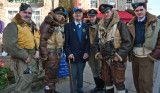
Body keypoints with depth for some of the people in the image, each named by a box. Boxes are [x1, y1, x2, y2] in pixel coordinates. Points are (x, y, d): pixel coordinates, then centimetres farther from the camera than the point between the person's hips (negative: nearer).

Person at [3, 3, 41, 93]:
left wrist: (37, 51, 2)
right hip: (22, 62, -8)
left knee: (30, 84, 21)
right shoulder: (13, 26, -11)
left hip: (33, 60, 8)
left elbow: (38, 40, 22)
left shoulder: (33, 26, 15)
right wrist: (25, 56, -20)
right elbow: (9, 45, -23)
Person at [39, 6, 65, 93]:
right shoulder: (48, 25, -13)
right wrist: (44, 55, -23)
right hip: (50, 54, -9)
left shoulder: (60, 25, 15)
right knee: (50, 76, -3)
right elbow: (42, 40, -19)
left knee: (54, 75, 20)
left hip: (57, 54, 9)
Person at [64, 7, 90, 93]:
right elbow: (66, 41, -3)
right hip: (72, 55, -3)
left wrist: (87, 52, -5)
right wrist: (68, 53, -12)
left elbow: (88, 40, 7)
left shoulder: (86, 26, 11)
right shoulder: (68, 26, 2)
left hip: (83, 55, 3)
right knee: (73, 75, 2)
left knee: (80, 74, 14)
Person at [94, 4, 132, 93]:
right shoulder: (101, 25, 10)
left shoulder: (120, 24, -8)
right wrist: (98, 53, 5)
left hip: (116, 59, -5)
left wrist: (119, 55, -16)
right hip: (104, 59, 6)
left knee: (118, 82, 2)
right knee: (107, 80, 18)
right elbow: (97, 41, 18)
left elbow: (128, 42, -12)